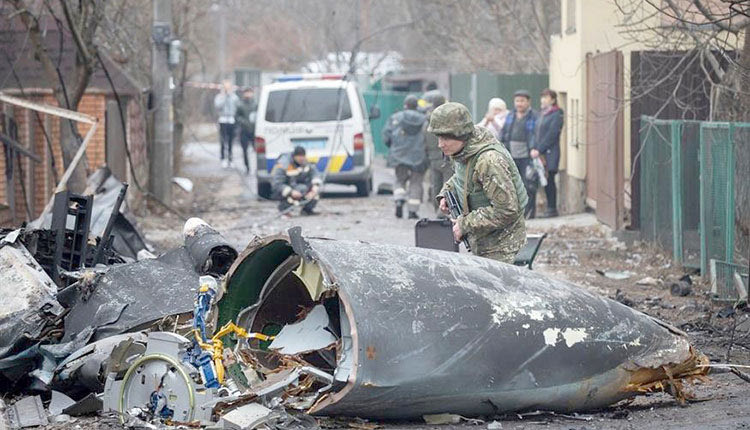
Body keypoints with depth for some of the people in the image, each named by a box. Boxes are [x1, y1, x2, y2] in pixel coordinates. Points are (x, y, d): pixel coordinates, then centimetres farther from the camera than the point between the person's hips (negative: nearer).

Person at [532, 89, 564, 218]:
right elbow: (536, 133, 14)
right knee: (546, 182, 6)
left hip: (550, 153, -7)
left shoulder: (557, 115, -7)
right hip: (540, 153, 7)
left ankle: (552, 209, -2)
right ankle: (550, 207, 11)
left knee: (549, 180, -6)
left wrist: (539, 150, -15)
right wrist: (534, 149, 0)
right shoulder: (541, 114, 16)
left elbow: (551, 136, -13)